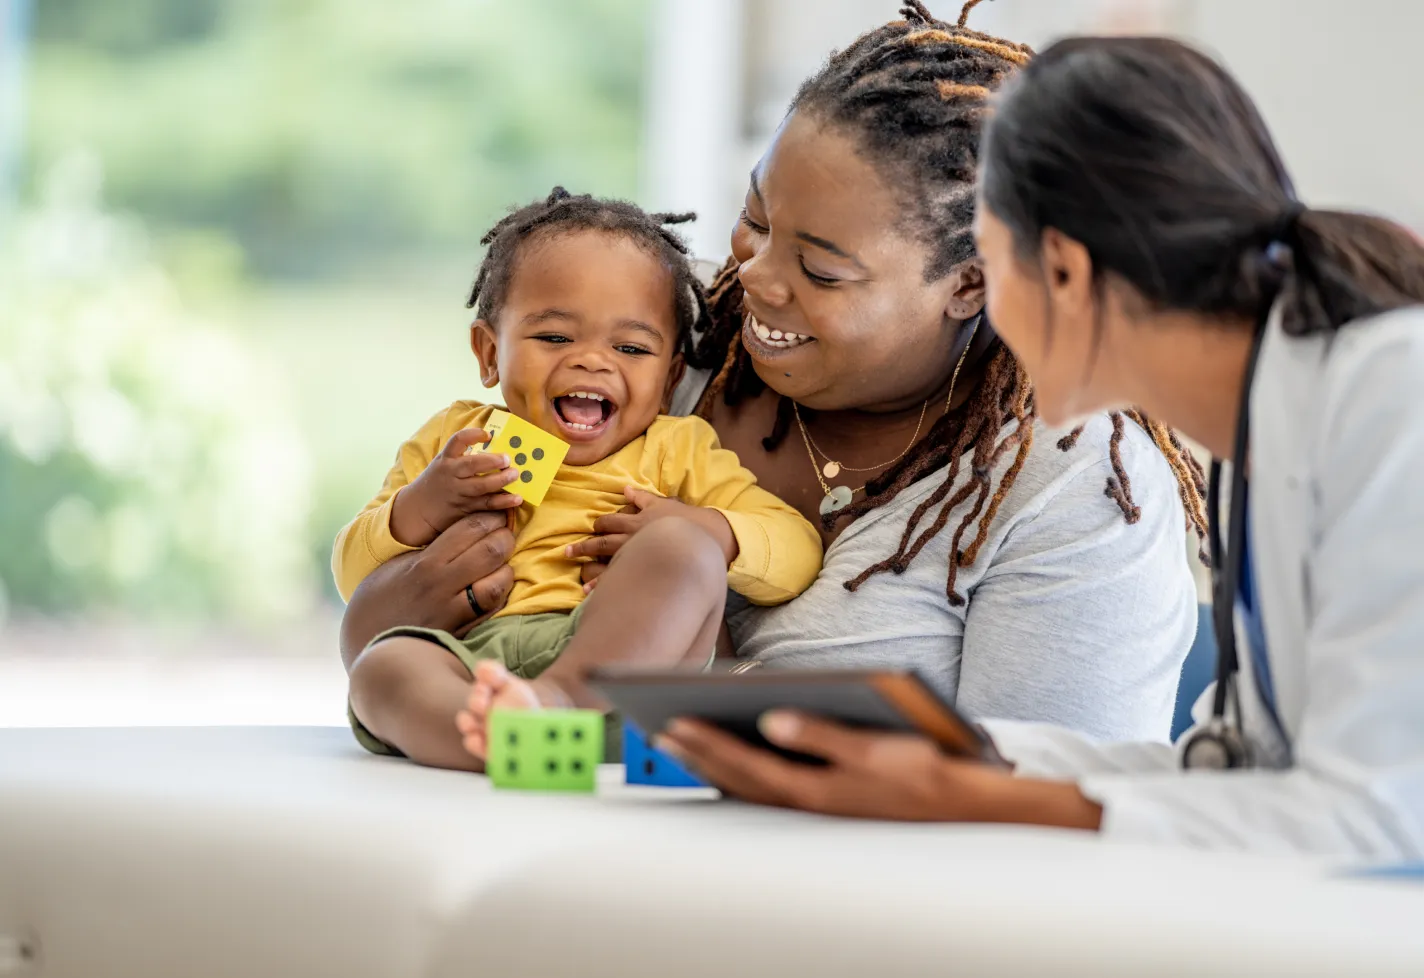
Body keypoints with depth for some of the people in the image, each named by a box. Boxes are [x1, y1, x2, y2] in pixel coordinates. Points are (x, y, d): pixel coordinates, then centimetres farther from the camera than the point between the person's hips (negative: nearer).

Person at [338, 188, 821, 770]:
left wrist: (708, 532, -6)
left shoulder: (675, 451, 23)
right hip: (470, 661, 1)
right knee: (381, 666, -31)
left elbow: (798, 549, 14)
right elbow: (354, 577, 23)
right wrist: (420, 508, 3)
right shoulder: (452, 441, 27)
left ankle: (558, 695, -47)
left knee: (685, 545, -26)